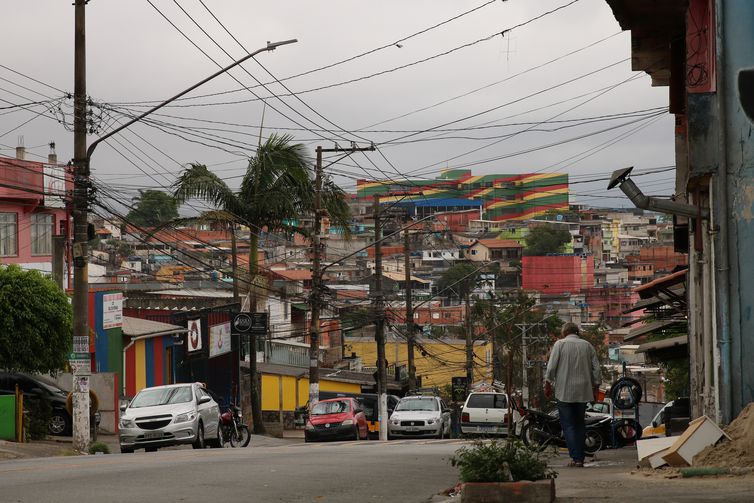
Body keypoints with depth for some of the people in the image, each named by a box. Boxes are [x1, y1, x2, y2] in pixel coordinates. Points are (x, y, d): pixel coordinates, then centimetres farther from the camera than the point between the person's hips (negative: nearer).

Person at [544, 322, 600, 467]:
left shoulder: (560, 344, -2)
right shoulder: (587, 345, 9)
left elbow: (551, 367, -6)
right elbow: (596, 368, 8)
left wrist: (548, 385, 2)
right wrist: (595, 388, 14)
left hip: (564, 391, -4)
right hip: (583, 392, 4)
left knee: (568, 425, -2)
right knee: (580, 424, 12)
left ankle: (575, 457, -12)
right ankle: (580, 458, 10)